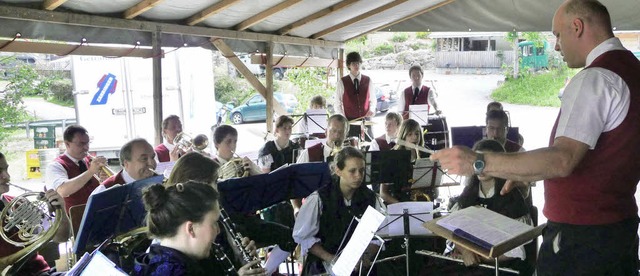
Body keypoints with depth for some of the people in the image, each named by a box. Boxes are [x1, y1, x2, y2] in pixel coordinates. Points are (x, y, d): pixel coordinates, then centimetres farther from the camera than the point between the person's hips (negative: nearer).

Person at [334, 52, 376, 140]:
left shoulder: (368, 81, 7)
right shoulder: (342, 82, 1)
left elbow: (373, 100, 15)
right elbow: (337, 104, 3)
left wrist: (372, 109, -6)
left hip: (365, 120, 2)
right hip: (349, 121, -2)